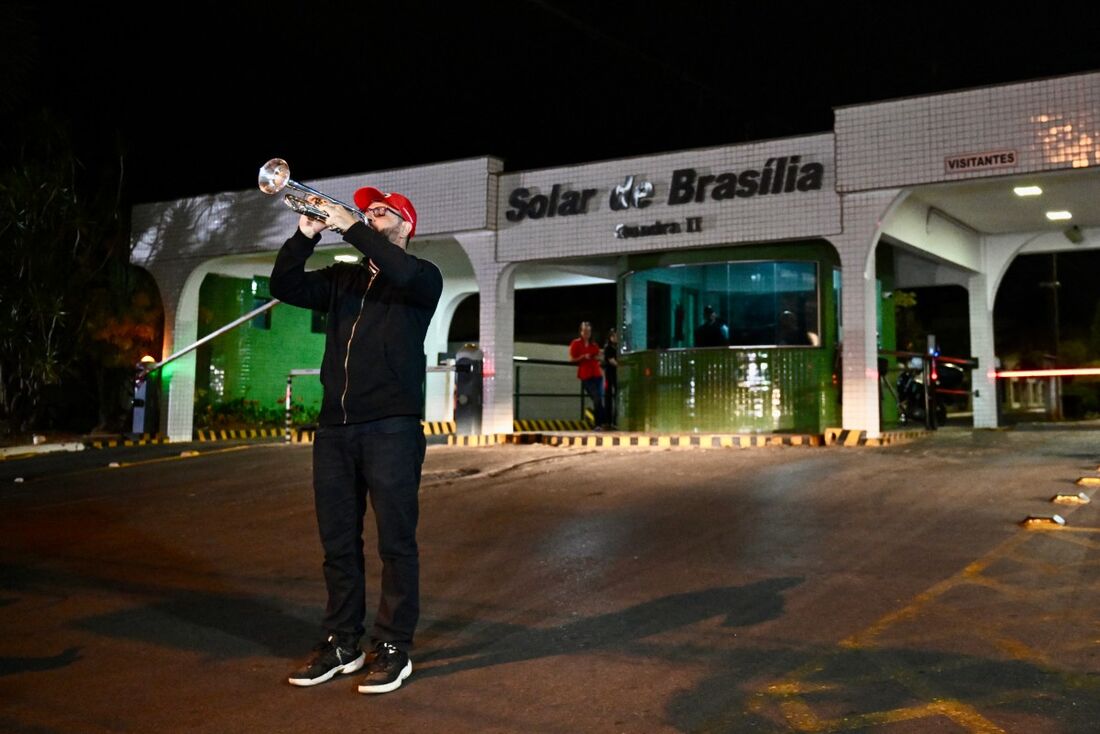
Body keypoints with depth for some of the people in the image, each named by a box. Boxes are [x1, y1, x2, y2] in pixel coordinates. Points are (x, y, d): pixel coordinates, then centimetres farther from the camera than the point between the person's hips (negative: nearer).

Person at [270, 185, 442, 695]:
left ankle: (394, 648, 8)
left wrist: (351, 228, -15)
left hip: (392, 427, -5)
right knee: (338, 542, 10)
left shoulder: (421, 277, 4)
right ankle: (341, 643, 21)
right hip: (334, 427, 5)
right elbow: (284, 287, 7)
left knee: (395, 541, -1)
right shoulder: (342, 279, 19)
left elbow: (402, 273, -20)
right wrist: (306, 234, -4)